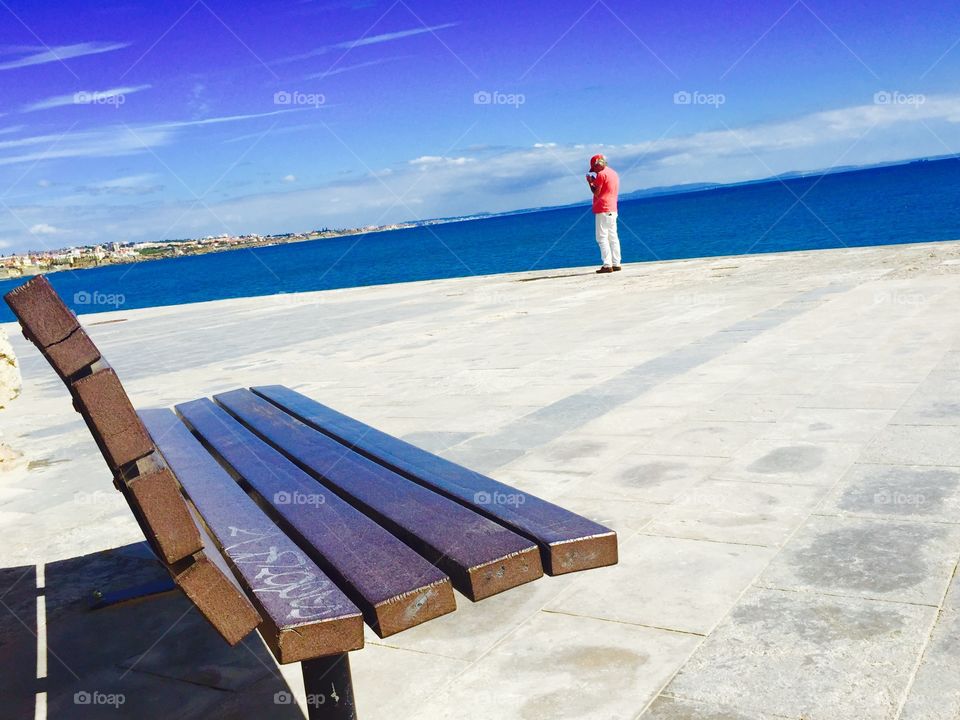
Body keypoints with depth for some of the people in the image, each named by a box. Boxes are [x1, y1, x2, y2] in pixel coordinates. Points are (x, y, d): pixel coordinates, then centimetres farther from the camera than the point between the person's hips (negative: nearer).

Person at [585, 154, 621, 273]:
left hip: (602, 210, -9)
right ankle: (616, 264, 8)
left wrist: (590, 182, 2)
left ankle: (607, 265, -13)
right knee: (613, 237, 9)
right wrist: (595, 182, 19)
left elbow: (596, 193, -11)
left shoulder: (601, 174, -10)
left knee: (602, 238, -8)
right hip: (613, 210, 9)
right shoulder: (614, 173, 17)